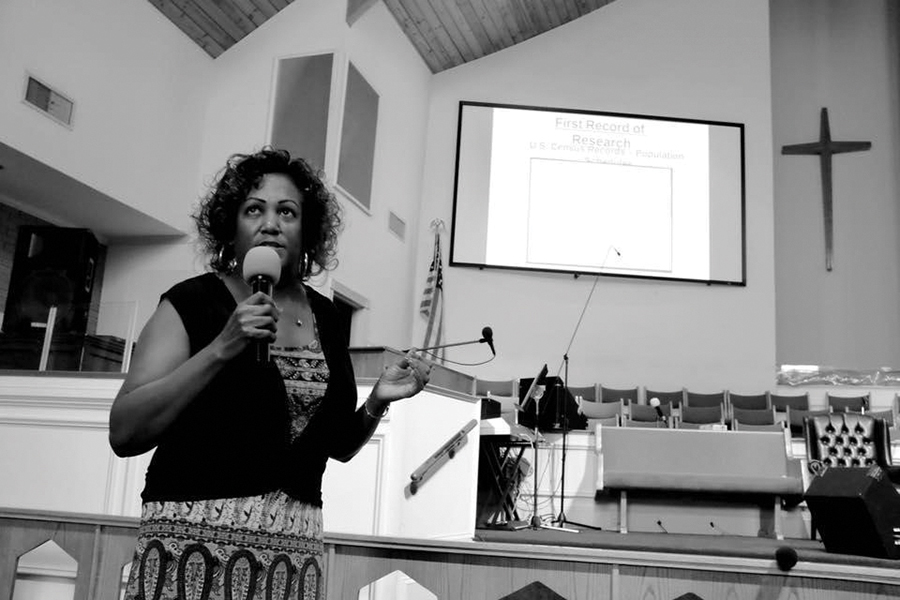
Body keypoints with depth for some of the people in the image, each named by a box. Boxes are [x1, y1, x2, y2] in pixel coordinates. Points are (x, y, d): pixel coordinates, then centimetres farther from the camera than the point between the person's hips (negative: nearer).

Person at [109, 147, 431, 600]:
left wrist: (377, 402, -4)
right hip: (193, 541, -4)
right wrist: (221, 348, -20)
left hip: (295, 546, 4)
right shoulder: (193, 301, -4)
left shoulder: (324, 316, 8)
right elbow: (123, 433, -13)